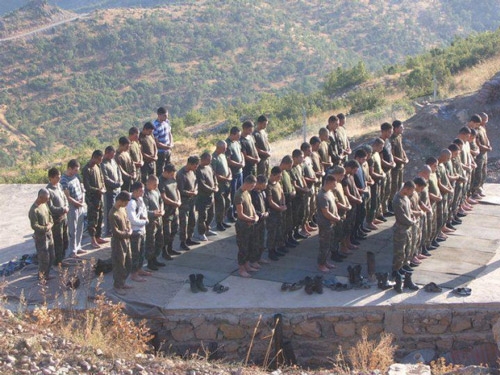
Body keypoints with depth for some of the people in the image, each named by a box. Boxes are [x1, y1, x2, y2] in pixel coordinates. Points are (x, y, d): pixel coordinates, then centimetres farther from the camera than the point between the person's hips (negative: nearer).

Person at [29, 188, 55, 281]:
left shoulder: (44, 204, 2)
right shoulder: (34, 210, -24)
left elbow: (49, 215, 15)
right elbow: (34, 226, -24)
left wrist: (51, 223, -4)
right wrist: (46, 228, -18)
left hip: (49, 235, 8)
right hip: (41, 237, -8)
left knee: (52, 257, 16)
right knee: (44, 259, 1)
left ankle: (46, 274, 32)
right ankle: (41, 276, 20)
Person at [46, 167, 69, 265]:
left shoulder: (59, 186, 4)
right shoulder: (49, 190, -22)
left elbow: (65, 198, 14)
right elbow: (50, 208, -23)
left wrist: (66, 208, -5)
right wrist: (63, 209, -16)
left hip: (64, 217, 8)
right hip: (56, 219, -8)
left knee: (65, 240, 18)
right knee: (58, 241, 3)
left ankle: (63, 258, 34)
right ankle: (58, 262, 15)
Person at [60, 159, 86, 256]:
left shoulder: (75, 175, 5)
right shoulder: (64, 180, -21)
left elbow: (81, 187, 16)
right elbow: (68, 197, -21)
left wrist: (82, 199, 0)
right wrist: (78, 203, -10)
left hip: (80, 205, 8)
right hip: (72, 207, -8)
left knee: (80, 228, 17)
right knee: (73, 230, 0)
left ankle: (78, 247, 30)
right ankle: (72, 251, 9)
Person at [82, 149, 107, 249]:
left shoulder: (98, 166, 9)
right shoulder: (86, 169, -17)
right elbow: (87, 186, -19)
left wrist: (103, 188, -2)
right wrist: (98, 190, -17)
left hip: (100, 196, 8)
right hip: (92, 197, -8)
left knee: (100, 217, 13)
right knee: (93, 218, -3)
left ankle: (98, 237, 23)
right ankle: (93, 239, 4)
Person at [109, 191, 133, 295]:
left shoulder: (122, 208, 2)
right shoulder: (113, 214, -24)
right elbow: (116, 232, -23)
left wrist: (130, 230, -2)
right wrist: (127, 233, -11)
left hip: (126, 240, 9)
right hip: (118, 242, -9)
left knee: (128, 263, 18)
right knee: (119, 265, 2)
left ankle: (122, 282, 32)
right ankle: (117, 286, 16)